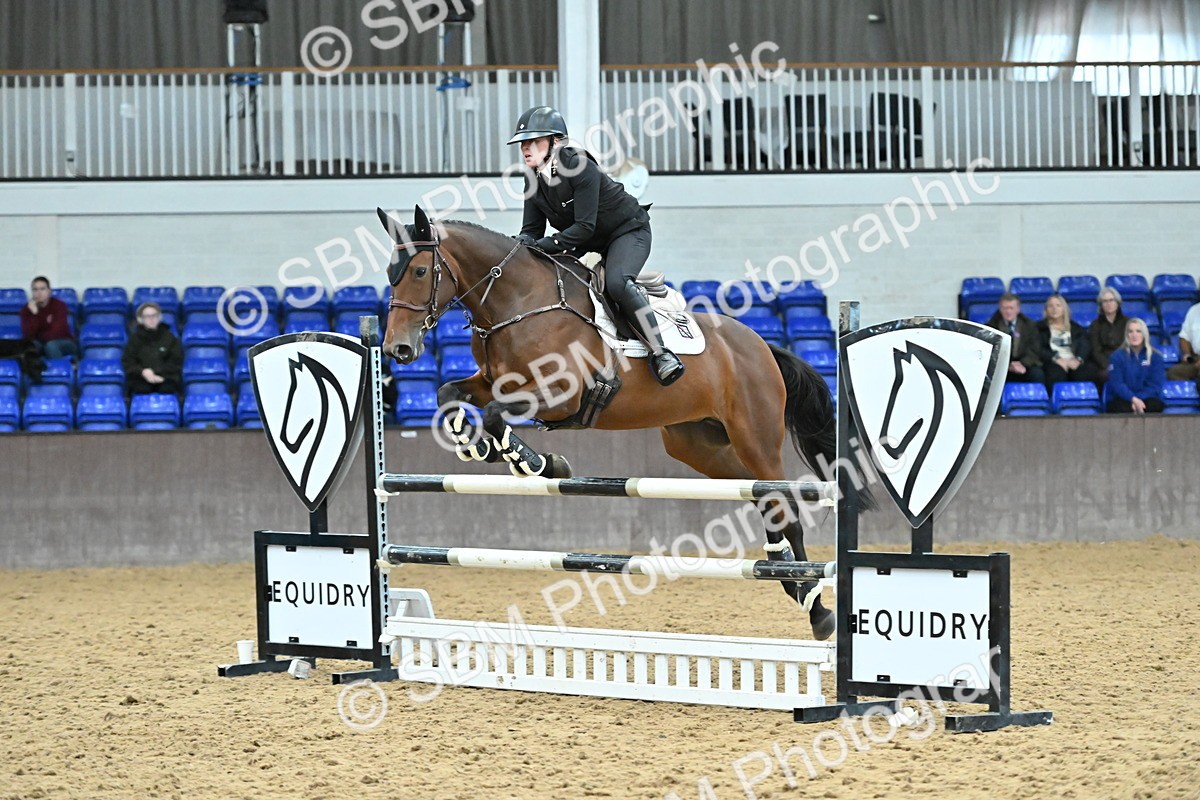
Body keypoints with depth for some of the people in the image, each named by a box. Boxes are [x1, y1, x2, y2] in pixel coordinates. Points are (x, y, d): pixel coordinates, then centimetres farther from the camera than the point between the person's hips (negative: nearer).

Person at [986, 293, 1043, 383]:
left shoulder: (1029, 325, 9)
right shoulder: (992, 326, 4)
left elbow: (1033, 350, 1)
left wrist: (1023, 364, -21)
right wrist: (1008, 366, -22)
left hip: (1025, 365, 1)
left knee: (1037, 375, -31)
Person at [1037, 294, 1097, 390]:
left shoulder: (1076, 328, 26)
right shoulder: (1041, 328, 19)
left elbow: (1085, 346, 11)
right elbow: (1039, 349, 4)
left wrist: (1078, 360, -12)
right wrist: (1056, 358, -15)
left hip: (1074, 362, 2)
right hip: (1053, 363, -2)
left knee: (1089, 372, -35)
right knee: (1056, 373, -41)